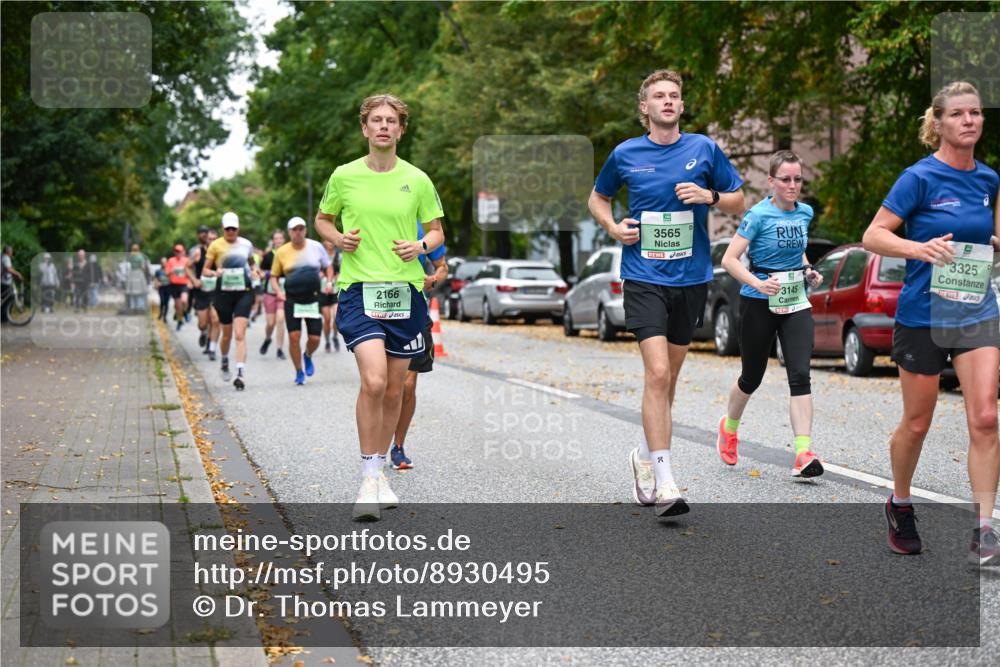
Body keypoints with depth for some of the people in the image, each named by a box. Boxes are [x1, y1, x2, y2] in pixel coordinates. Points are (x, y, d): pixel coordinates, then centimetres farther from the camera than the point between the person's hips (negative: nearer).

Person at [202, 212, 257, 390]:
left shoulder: (246, 244, 7)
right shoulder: (216, 245, 1)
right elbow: (205, 270, 4)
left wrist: (254, 270, 4)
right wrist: (215, 273, -16)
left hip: (244, 292, 0)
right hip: (224, 292, 0)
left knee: (240, 334, -13)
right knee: (227, 335, 11)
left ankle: (241, 373, -19)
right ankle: (224, 363, 40)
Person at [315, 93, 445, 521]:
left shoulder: (417, 180, 5)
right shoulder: (344, 176, 4)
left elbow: (437, 231, 12)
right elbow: (322, 219, 18)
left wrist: (421, 245, -9)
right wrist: (338, 238, -4)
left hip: (406, 291, 2)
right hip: (359, 289, -2)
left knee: (395, 389, 8)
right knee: (373, 381, -19)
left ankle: (379, 471, 26)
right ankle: (368, 478, -8)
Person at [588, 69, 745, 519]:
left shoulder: (703, 148, 3)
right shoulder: (626, 154, 3)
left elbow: (738, 202, 10)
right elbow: (598, 197, 19)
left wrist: (708, 196, -10)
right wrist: (613, 227, 0)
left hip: (691, 279, 2)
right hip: (644, 278, -2)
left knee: (668, 377, 13)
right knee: (657, 373, -16)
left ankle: (646, 456, 35)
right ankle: (664, 483, -16)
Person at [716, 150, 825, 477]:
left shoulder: (805, 213, 6)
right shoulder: (758, 215, -12)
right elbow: (729, 259, -15)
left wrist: (808, 271, 5)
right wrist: (758, 284, -28)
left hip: (795, 303, 4)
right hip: (759, 304, -4)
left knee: (800, 375, -12)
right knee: (752, 377, 10)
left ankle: (804, 454, -17)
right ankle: (729, 426, 41)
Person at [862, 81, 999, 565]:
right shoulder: (920, 177, -10)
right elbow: (873, 236, -12)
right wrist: (920, 248, -27)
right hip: (923, 315, -4)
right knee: (917, 423, 9)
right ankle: (899, 504, 34)